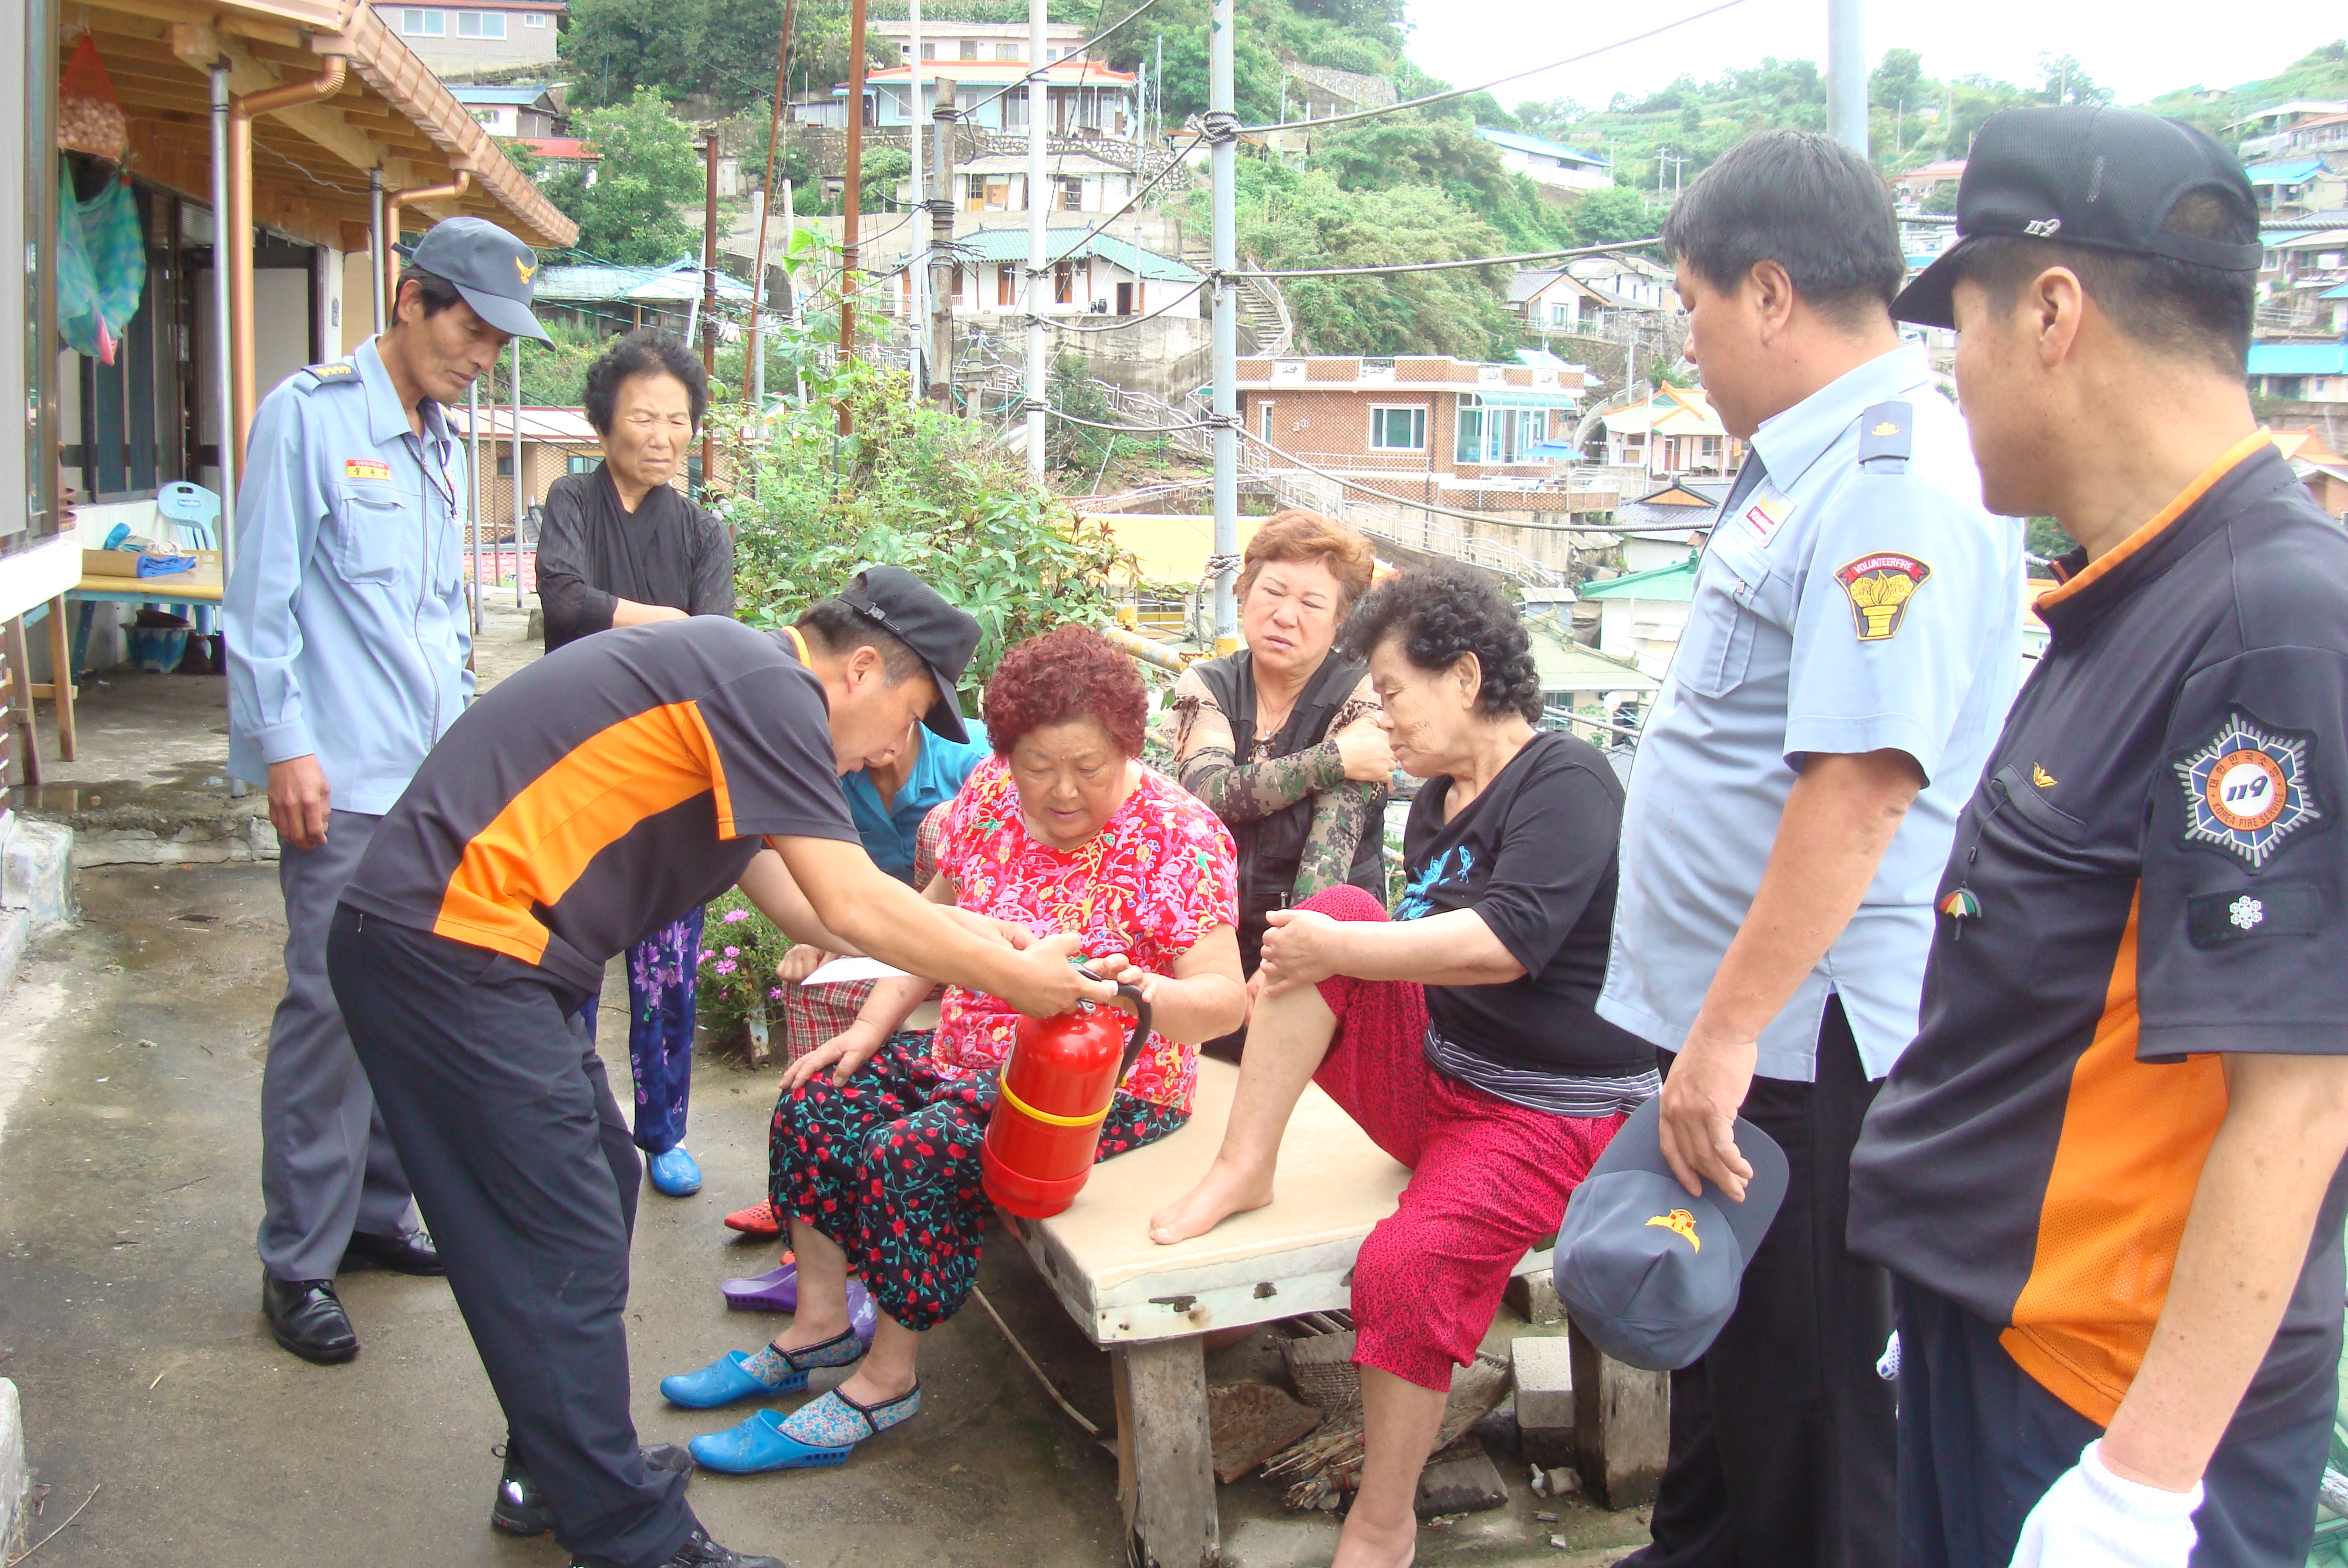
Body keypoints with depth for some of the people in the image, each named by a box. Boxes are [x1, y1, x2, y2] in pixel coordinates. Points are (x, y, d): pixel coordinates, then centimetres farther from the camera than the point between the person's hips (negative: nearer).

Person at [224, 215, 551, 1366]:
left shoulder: (446, 443, 18)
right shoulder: (310, 415, -5)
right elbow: (260, 600, -9)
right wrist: (285, 746, -14)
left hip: (436, 775, 8)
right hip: (344, 781, -7)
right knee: (332, 1009, -6)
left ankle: (375, 1213, 25)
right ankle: (297, 1264, 5)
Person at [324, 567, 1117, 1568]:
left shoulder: (730, 675, 17)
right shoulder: (770, 688, -14)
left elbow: (796, 899, 21)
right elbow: (851, 909, -15)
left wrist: (969, 948, 19)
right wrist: (1013, 978, -3)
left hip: (453, 940, 11)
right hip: (448, 947, -11)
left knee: (600, 1182, 19)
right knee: (567, 1250, -4)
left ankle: (554, 1468, 32)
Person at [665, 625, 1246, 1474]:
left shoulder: (1178, 836, -18)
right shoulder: (990, 793, -2)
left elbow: (1224, 1000, -22)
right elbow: (935, 924, 11)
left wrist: (1146, 994, -43)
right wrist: (873, 1025, 0)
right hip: (971, 1053, 7)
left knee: (913, 1155, -23)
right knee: (817, 1099, -4)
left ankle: (886, 1379, -3)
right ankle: (822, 1325, 11)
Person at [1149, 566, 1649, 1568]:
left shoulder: (1567, 783, -13)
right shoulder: (1438, 800, 14)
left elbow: (1501, 944, -28)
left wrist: (1335, 951, -20)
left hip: (1551, 1115, -8)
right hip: (1431, 1084, 8)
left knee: (1407, 1264, -32)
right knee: (1340, 906, -13)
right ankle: (1242, 1169, -16)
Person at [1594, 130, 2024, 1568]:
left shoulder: (1897, 483, -20)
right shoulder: (1812, 469, 12)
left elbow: (1861, 789, -28)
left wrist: (1729, 1033, -26)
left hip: (1806, 1041, -10)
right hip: (1735, 1024, 10)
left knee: (1805, 1400, 6)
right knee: (1718, 1345, 25)